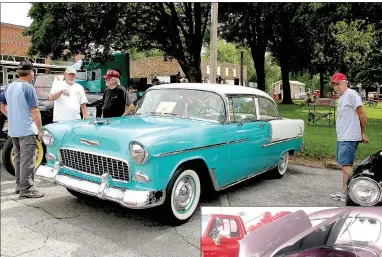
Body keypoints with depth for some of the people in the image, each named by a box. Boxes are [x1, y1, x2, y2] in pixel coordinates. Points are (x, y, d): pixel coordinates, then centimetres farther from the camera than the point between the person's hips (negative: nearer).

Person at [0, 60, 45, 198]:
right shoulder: (28, 88, -15)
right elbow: (35, 111, -18)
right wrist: (39, 130, -12)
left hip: (13, 130, 8)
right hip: (27, 130, -8)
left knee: (18, 158, 17)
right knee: (27, 160, -3)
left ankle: (19, 185, 26)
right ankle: (26, 189, 0)